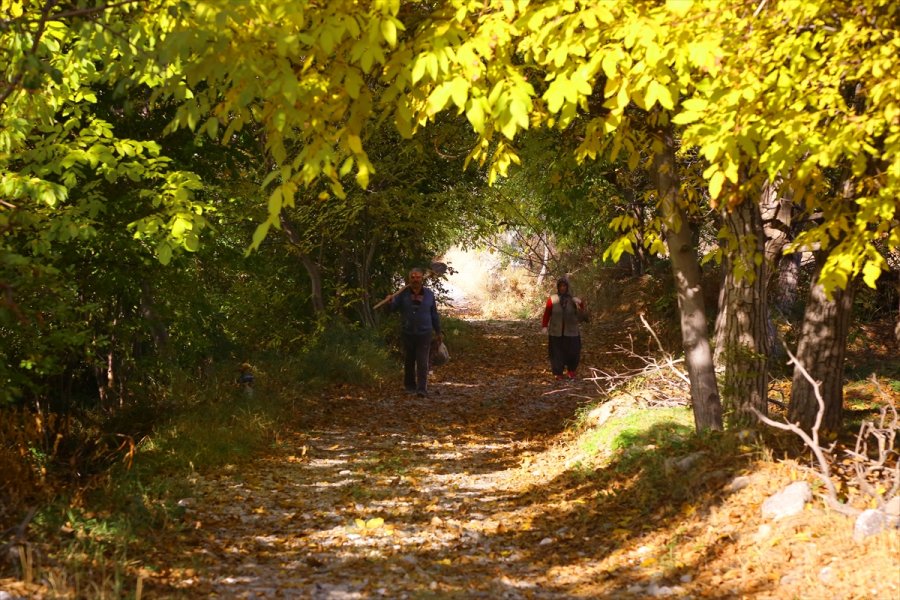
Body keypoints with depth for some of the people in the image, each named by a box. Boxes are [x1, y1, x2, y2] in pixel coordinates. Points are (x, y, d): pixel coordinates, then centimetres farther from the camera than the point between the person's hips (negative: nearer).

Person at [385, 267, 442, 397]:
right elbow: (392, 308, -7)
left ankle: (422, 389, -10)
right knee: (408, 362, 12)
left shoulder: (429, 294, 3)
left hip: (424, 334, -1)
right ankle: (409, 386, 28)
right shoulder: (403, 294, 0)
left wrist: (438, 331, 17)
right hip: (408, 334, 1)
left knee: (422, 363, -9)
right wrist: (390, 301, -30)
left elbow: (434, 314, 11)